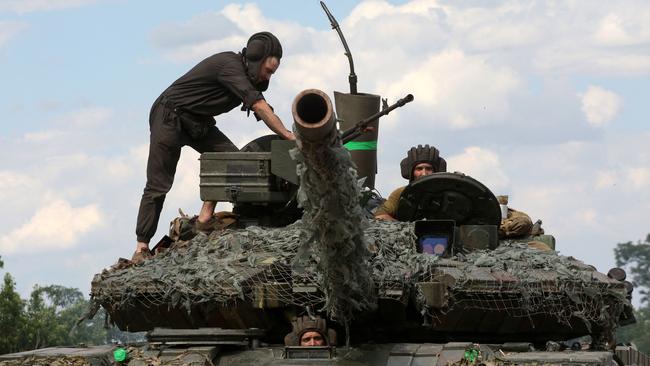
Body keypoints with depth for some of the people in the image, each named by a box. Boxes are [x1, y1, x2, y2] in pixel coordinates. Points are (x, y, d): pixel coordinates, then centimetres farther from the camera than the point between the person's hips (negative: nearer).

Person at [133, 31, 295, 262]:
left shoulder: (249, 77, 4)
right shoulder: (230, 66, -24)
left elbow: (263, 114, 7)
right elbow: (260, 108, -30)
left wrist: (288, 137, -5)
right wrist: (288, 136, -30)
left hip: (197, 123, 9)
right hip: (169, 117, -9)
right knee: (157, 186, -9)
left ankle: (205, 218, -5)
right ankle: (142, 247, -6)